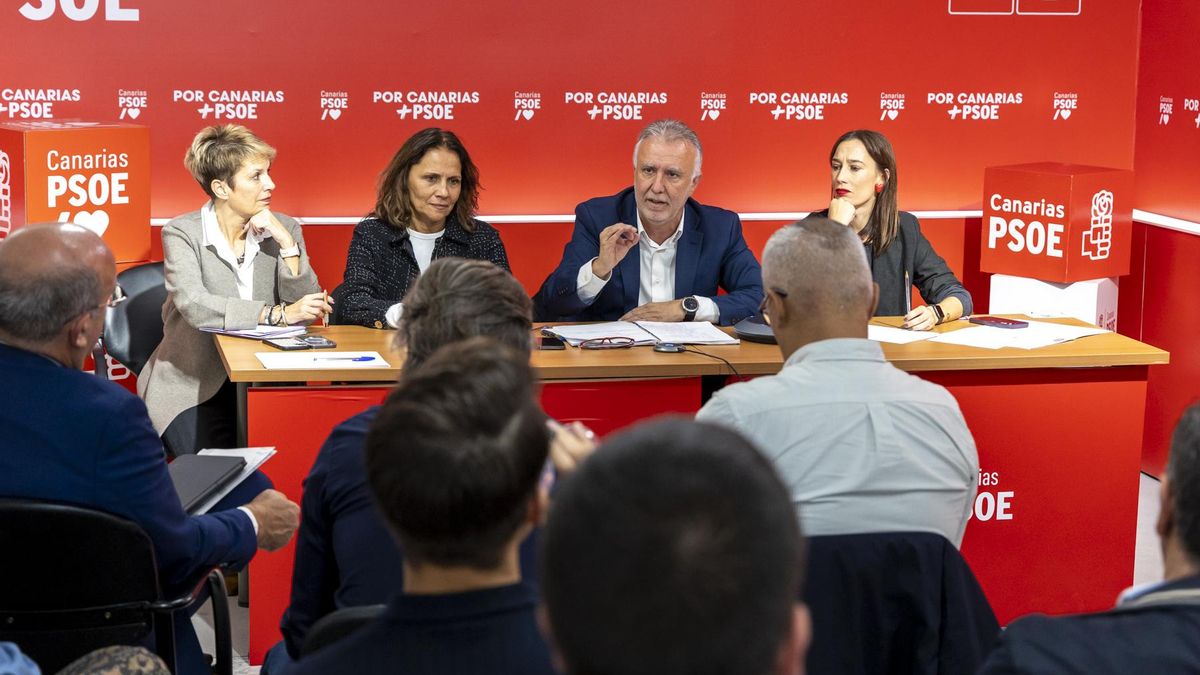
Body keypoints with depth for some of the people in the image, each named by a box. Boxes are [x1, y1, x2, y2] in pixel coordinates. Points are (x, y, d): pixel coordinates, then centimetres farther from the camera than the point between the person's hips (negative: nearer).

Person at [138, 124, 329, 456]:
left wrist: (287, 243, -13)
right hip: (194, 386, -3)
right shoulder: (182, 233, -6)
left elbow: (307, 310, -3)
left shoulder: (284, 228, 5)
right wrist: (277, 314, -28)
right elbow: (195, 307, -23)